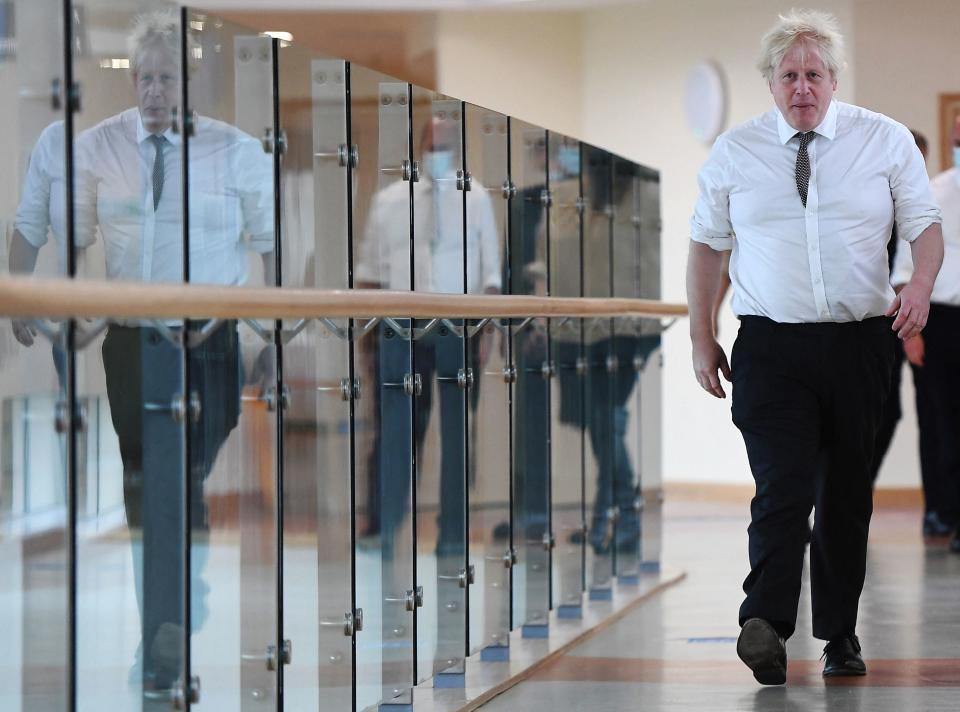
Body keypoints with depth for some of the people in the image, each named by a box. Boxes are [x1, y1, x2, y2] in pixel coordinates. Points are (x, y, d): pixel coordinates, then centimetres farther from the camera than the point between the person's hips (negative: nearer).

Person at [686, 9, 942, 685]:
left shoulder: (887, 140, 4)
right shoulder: (734, 153, 6)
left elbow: (925, 223, 4)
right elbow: (707, 244, 12)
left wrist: (921, 285, -16)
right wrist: (702, 338, 8)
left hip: (861, 343, 1)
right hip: (771, 345, -1)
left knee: (848, 495, 7)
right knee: (784, 485, -16)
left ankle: (840, 634, 18)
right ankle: (766, 627, -27)